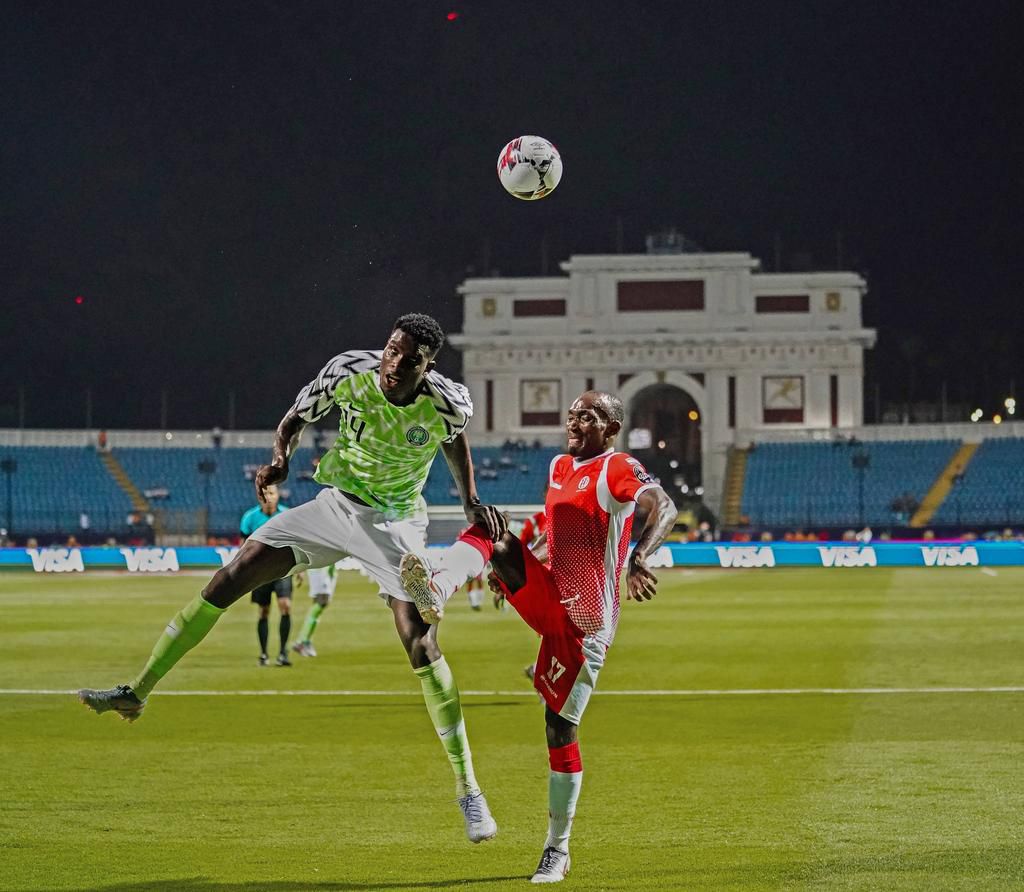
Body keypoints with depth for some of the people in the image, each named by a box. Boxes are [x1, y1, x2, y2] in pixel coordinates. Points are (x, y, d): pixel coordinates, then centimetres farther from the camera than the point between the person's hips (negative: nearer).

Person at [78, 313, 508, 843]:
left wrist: (471, 502, -3)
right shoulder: (349, 371, -17)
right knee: (233, 574, -9)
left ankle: (467, 788, -10)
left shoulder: (447, 402, -20)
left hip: (396, 525, -3)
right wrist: (280, 460, -20)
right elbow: (294, 421, 0)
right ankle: (137, 691, 0)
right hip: (337, 504, 3)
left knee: (422, 644, -17)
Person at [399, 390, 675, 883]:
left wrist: (639, 559, -50)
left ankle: (558, 850, 10)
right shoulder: (559, 467, 14)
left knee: (559, 728, -2)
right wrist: (513, 570, 21)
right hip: (548, 600, 7)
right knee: (488, 533, -12)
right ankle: (435, 591, -37)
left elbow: (664, 509, -32)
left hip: (584, 624, -7)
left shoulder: (618, 470, -12)